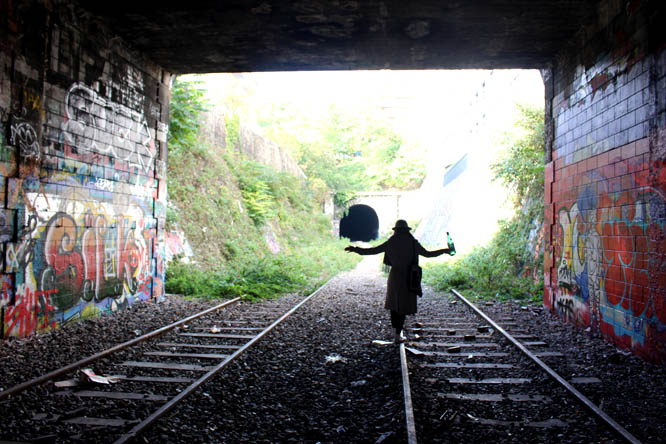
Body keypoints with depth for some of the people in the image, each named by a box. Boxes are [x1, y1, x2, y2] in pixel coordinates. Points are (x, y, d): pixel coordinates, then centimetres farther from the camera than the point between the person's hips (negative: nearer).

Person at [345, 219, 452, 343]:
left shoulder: (391, 243, -3)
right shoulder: (412, 242, -7)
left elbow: (372, 250, -2)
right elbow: (427, 254, -2)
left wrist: (355, 249, 8)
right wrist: (444, 250, 11)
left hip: (394, 275, 2)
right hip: (408, 277, -2)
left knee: (394, 301, 19)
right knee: (403, 305, 4)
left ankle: (396, 327, 31)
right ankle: (398, 335, 6)